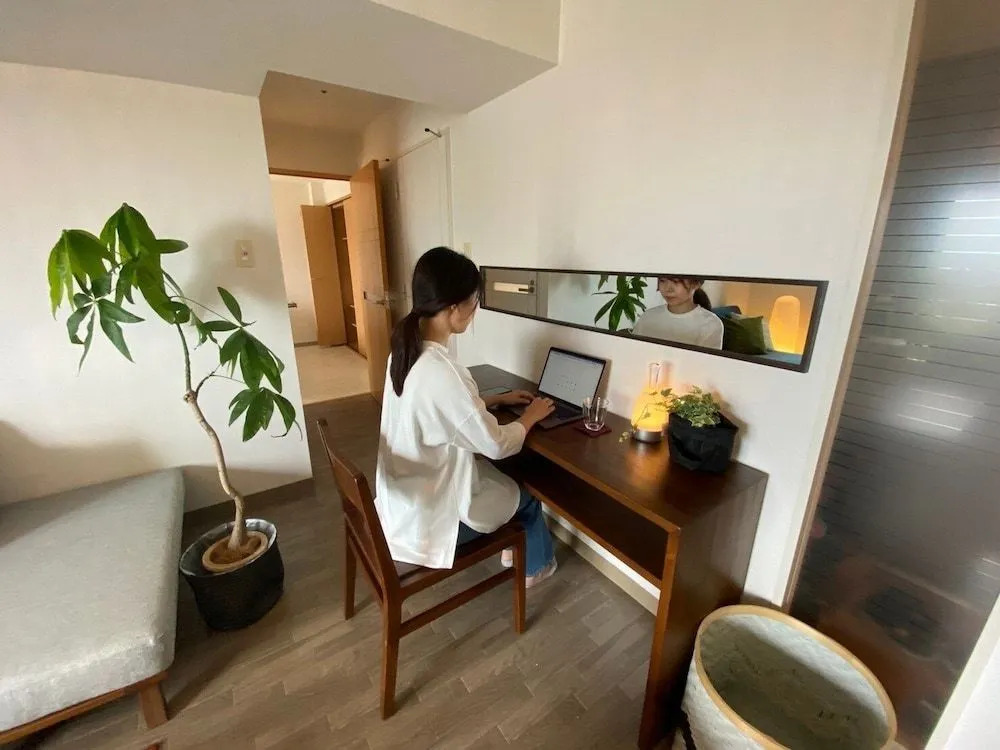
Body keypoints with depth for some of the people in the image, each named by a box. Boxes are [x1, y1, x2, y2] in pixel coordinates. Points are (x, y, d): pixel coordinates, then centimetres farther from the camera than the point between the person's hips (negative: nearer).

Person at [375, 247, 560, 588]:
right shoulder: (440, 371, -34)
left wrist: (498, 399, 10)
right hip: (429, 516, -7)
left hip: (403, 497, 8)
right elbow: (496, 445, -23)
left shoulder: (406, 350, -6)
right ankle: (535, 566, 43)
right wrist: (530, 417, -5)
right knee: (526, 495, 16)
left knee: (499, 475, 24)